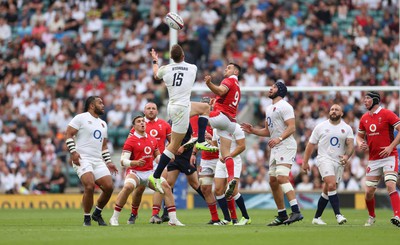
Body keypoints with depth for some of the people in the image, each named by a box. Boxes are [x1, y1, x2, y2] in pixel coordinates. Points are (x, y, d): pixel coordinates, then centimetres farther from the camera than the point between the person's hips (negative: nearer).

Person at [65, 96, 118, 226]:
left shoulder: (103, 124, 23)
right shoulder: (81, 118, 0)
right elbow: (68, 134, -5)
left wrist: (108, 162, 18)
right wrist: (73, 152, -17)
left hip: (98, 160, 7)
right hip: (82, 159, -7)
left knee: (109, 187, -6)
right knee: (90, 186, -24)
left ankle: (97, 213, 16)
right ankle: (87, 218, -9)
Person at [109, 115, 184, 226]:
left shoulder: (152, 140, 12)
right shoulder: (130, 141, -6)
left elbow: (157, 155, 26)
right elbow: (123, 161, -12)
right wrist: (136, 163, -30)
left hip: (149, 172, 5)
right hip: (134, 172, -5)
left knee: (166, 187, -12)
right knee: (128, 187, -34)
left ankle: (173, 219, -5)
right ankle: (114, 218, -21)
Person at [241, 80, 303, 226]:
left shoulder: (284, 106, -8)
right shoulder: (269, 109, 21)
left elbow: (292, 127, -18)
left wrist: (279, 139, -31)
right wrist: (253, 131, 12)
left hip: (286, 146, -10)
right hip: (275, 148, 10)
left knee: (281, 177, -23)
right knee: (273, 181, 9)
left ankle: (296, 211, -29)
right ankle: (282, 215, 16)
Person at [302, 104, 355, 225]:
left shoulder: (347, 128, 8)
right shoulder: (321, 127, 4)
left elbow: (351, 145, -2)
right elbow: (311, 144, 9)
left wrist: (347, 156, -22)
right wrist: (305, 162, 8)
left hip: (339, 162, 3)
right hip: (324, 159, -3)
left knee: (327, 191, 7)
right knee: (331, 185, -22)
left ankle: (317, 217, 18)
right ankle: (338, 215, -25)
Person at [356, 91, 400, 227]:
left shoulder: (387, 114, -8)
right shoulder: (364, 118, 11)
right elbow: (360, 135, 24)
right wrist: (360, 143, 1)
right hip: (373, 159, 6)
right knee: (369, 192, 6)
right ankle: (371, 217, 28)